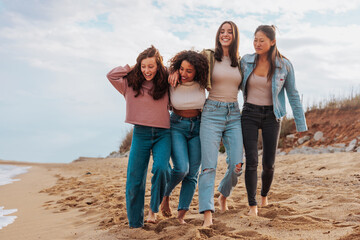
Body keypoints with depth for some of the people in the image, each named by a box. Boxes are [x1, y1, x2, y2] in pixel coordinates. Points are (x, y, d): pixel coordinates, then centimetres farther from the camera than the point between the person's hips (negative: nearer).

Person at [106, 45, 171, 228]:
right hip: (140, 133, 1)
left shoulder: (164, 84, 4)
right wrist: (132, 67, 4)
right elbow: (111, 75, 7)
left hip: (163, 134, 0)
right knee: (134, 181, -2)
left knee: (161, 168, -25)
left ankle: (154, 209, -1)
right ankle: (135, 224, 11)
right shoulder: (131, 83, 4)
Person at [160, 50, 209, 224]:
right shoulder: (172, 83, -12)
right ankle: (165, 195, 10)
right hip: (177, 127, -2)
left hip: (197, 128, 2)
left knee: (192, 174, -2)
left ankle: (181, 215, 4)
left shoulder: (201, 84, -9)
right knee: (181, 168, -20)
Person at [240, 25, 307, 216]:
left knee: (269, 163, 3)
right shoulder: (246, 61, -2)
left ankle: (264, 194, 33)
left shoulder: (284, 65, -5)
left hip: (271, 116, 0)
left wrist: (301, 123, 3)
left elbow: (293, 95, 2)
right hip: (249, 114, 1)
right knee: (251, 161, -8)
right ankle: (252, 206, 0)